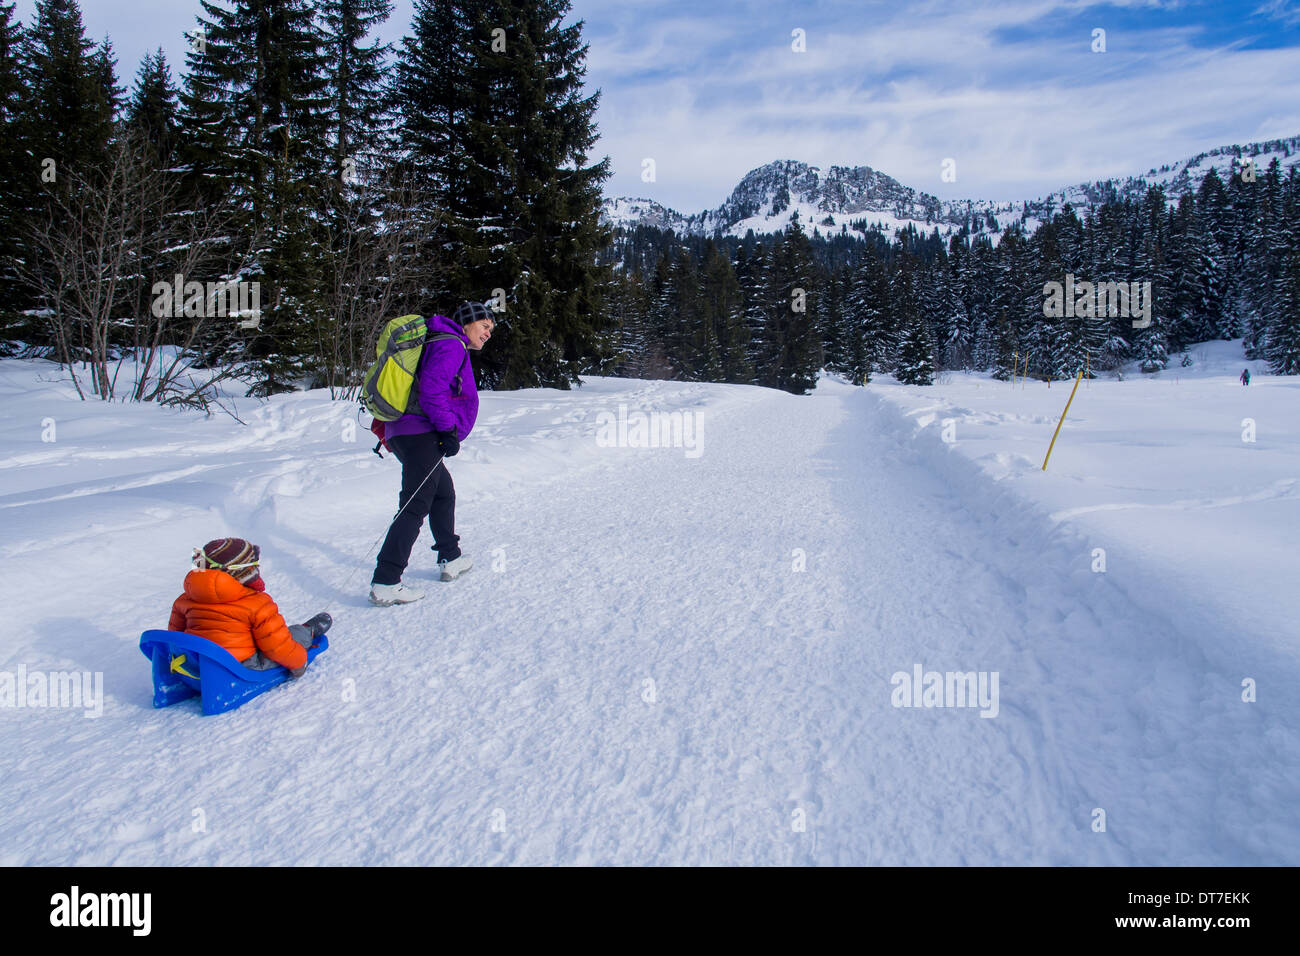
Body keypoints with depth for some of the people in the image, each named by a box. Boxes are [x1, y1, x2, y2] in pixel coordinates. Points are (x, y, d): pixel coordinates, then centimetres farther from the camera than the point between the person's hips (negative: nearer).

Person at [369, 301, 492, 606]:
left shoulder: (443, 344, 25)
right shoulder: (451, 346, -7)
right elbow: (432, 389, -20)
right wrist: (447, 430, -18)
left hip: (403, 432, 11)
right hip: (422, 435, -11)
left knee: (443, 494, 23)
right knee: (415, 507, -14)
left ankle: (450, 559, 34)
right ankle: (385, 584, -18)